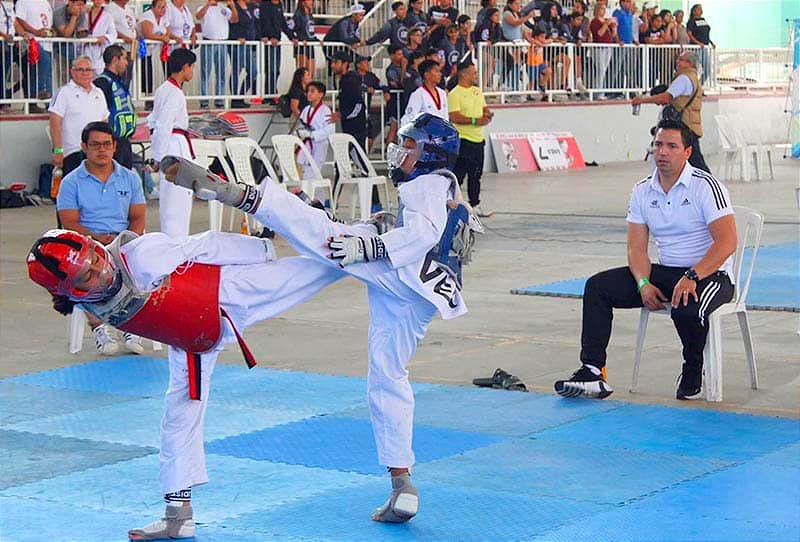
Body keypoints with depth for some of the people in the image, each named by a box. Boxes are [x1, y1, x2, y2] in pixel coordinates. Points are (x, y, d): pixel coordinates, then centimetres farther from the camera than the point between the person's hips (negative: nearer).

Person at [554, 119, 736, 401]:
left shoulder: (706, 186, -13)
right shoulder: (643, 191, 5)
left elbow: (727, 241, -21)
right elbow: (637, 248, 4)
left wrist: (691, 278, -31)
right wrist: (644, 283, -17)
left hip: (709, 273, -6)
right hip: (664, 272, 6)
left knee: (686, 307, -39)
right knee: (597, 286, -10)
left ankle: (692, 373, -7)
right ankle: (593, 372, -18)